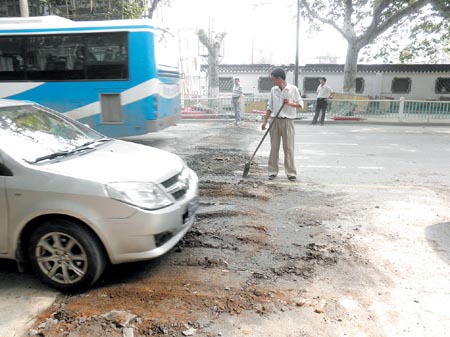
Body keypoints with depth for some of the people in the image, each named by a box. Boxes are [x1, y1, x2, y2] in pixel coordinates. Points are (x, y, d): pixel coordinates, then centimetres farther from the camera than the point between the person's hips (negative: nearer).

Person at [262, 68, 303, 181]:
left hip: (287, 121, -3)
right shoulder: (273, 90, 7)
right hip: (275, 121, 4)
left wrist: (289, 103, -18)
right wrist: (265, 121, 8)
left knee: (288, 148, -2)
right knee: (274, 147, 5)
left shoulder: (293, 89, -3)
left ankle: (291, 173, 5)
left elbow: (300, 105, -1)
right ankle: (273, 171, 13)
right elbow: (270, 107, 12)